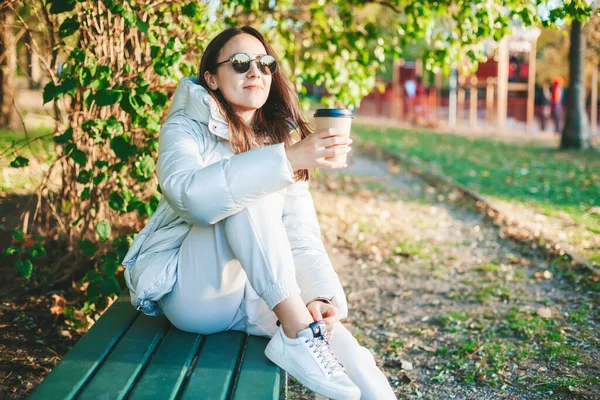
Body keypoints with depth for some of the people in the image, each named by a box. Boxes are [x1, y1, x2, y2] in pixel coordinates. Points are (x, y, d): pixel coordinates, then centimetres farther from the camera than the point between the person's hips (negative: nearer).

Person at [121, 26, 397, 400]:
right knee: (249, 191, -29)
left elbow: (302, 238, -4)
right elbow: (192, 196, -30)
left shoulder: (280, 139, 7)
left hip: (258, 297, 3)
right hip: (194, 292, -3)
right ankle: (296, 332, -32)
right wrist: (287, 160, -38)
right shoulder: (186, 127, -6)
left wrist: (320, 296, -22)